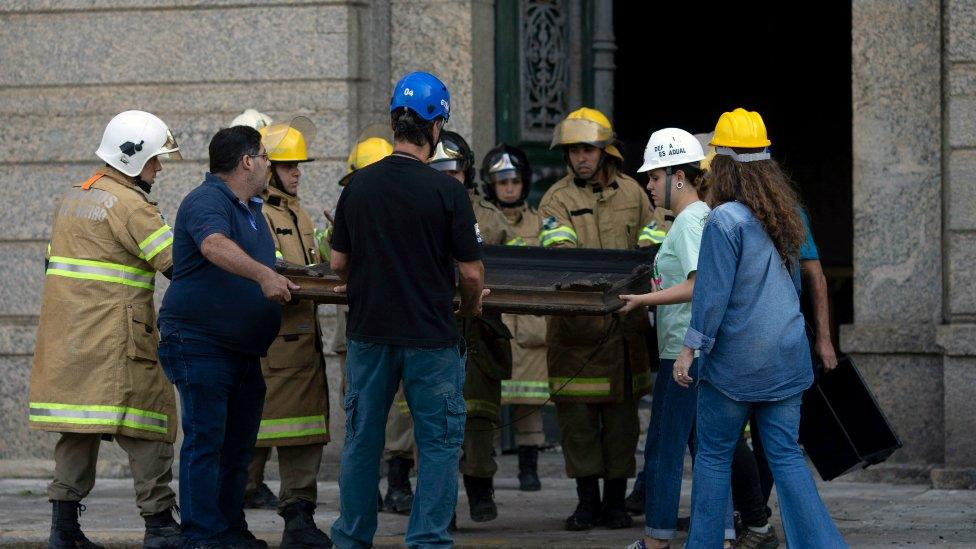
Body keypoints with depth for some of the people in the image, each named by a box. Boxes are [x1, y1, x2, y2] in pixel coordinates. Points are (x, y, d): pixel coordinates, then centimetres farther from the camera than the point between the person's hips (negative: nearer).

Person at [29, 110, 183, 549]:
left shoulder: (72, 198, 16)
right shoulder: (130, 206, -11)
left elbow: (54, 261, 21)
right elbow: (176, 263, -15)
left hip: (66, 334, 8)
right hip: (115, 337, -8)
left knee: (78, 422, 10)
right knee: (146, 420, -3)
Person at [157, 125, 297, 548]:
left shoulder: (252, 210, 18)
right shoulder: (207, 202, -14)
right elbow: (215, 246, -35)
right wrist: (263, 275, -47)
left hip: (246, 350, 10)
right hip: (200, 343, -10)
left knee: (239, 445, 12)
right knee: (205, 441, -10)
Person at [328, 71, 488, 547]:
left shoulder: (358, 186, 0)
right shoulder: (445, 191, -12)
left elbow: (338, 264, 7)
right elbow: (471, 273, -9)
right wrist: (470, 306, 11)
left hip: (368, 332, 4)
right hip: (431, 335, -4)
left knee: (362, 439, 13)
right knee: (438, 443, 5)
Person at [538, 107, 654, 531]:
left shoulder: (631, 193, 10)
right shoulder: (557, 198, 1)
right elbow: (558, 250, -15)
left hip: (624, 320, 2)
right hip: (574, 324, -2)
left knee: (621, 410, 5)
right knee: (575, 409, -1)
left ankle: (615, 500, 12)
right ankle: (587, 500, 8)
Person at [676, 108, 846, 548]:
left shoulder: (725, 220, -14)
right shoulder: (784, 216, 9)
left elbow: (712, 292, -16)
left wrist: (691, 347, -10)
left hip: (735, 360, -6)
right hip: (786, 355, 6)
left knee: (714, 455, 6)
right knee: (786, 455, 6)